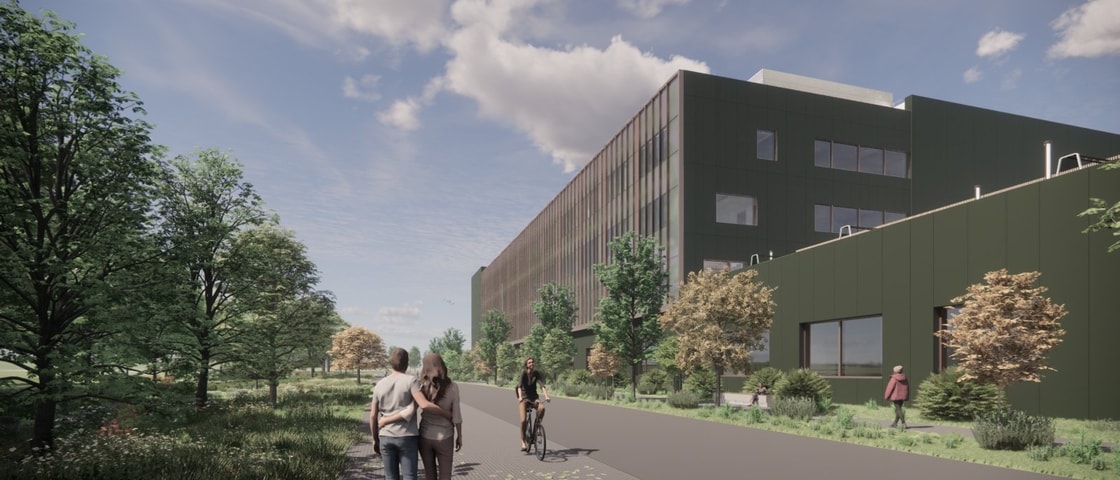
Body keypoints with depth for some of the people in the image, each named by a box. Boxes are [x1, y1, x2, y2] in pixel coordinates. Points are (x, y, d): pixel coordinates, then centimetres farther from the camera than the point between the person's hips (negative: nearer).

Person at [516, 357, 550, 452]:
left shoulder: (536, 373, -5)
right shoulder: (524, 373, -14)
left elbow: (542, 385, -14)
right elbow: (520, 385, -27)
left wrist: (546, 396, -29)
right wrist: (520, 397, -43)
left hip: (534, 396, 2)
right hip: (524, 397, -2)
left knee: (542, 408, -29)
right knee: (523, 420, -13)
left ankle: (537, 425, -6)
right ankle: (523, 442, 1)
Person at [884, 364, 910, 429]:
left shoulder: (894, 378, -15)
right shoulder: (904, 378, 3)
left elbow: (890, 387, -12)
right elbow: (907, 387, 9)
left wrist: (886, 396, -2)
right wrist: (907, 397, 18)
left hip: (896, 396, -7)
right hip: (902, 396, 7)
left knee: (898, 409, -4)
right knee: (898, 408, 16)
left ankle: (903, 423, -15)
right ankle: (895, 423, 23)